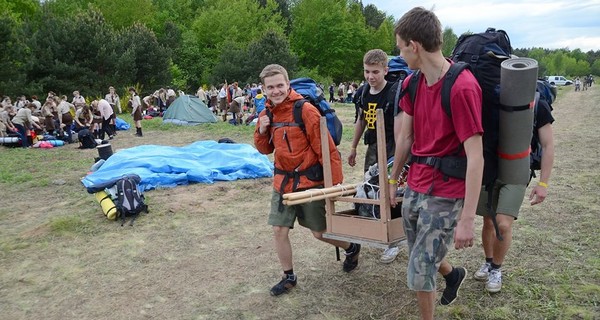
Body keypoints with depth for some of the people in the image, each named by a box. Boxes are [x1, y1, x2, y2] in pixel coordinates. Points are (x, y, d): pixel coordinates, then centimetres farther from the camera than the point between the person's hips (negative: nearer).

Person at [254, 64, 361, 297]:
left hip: (309, 180, -5)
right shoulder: (267, 114, 3)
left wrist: (335, 181, -17)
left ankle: (352, 249, 36)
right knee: (279, 230, 4)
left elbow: (326, 148, -17)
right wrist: (261, 131, -8)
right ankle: (289, 277, 25)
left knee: (319, 232, 6)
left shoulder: (305, 110, -18)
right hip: (282, 181, 6)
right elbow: (265, 149, 13)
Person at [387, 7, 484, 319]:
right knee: (422, 257, 25)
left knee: (420, 274, 0)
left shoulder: (462, 87, -22)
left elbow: (475, 158, -23)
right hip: (414, 187, 8)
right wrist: (393, 180, 18)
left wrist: (467, 219, -23)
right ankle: (453, 273, 57)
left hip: (445, 195, -7)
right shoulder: (412, 83, 2)